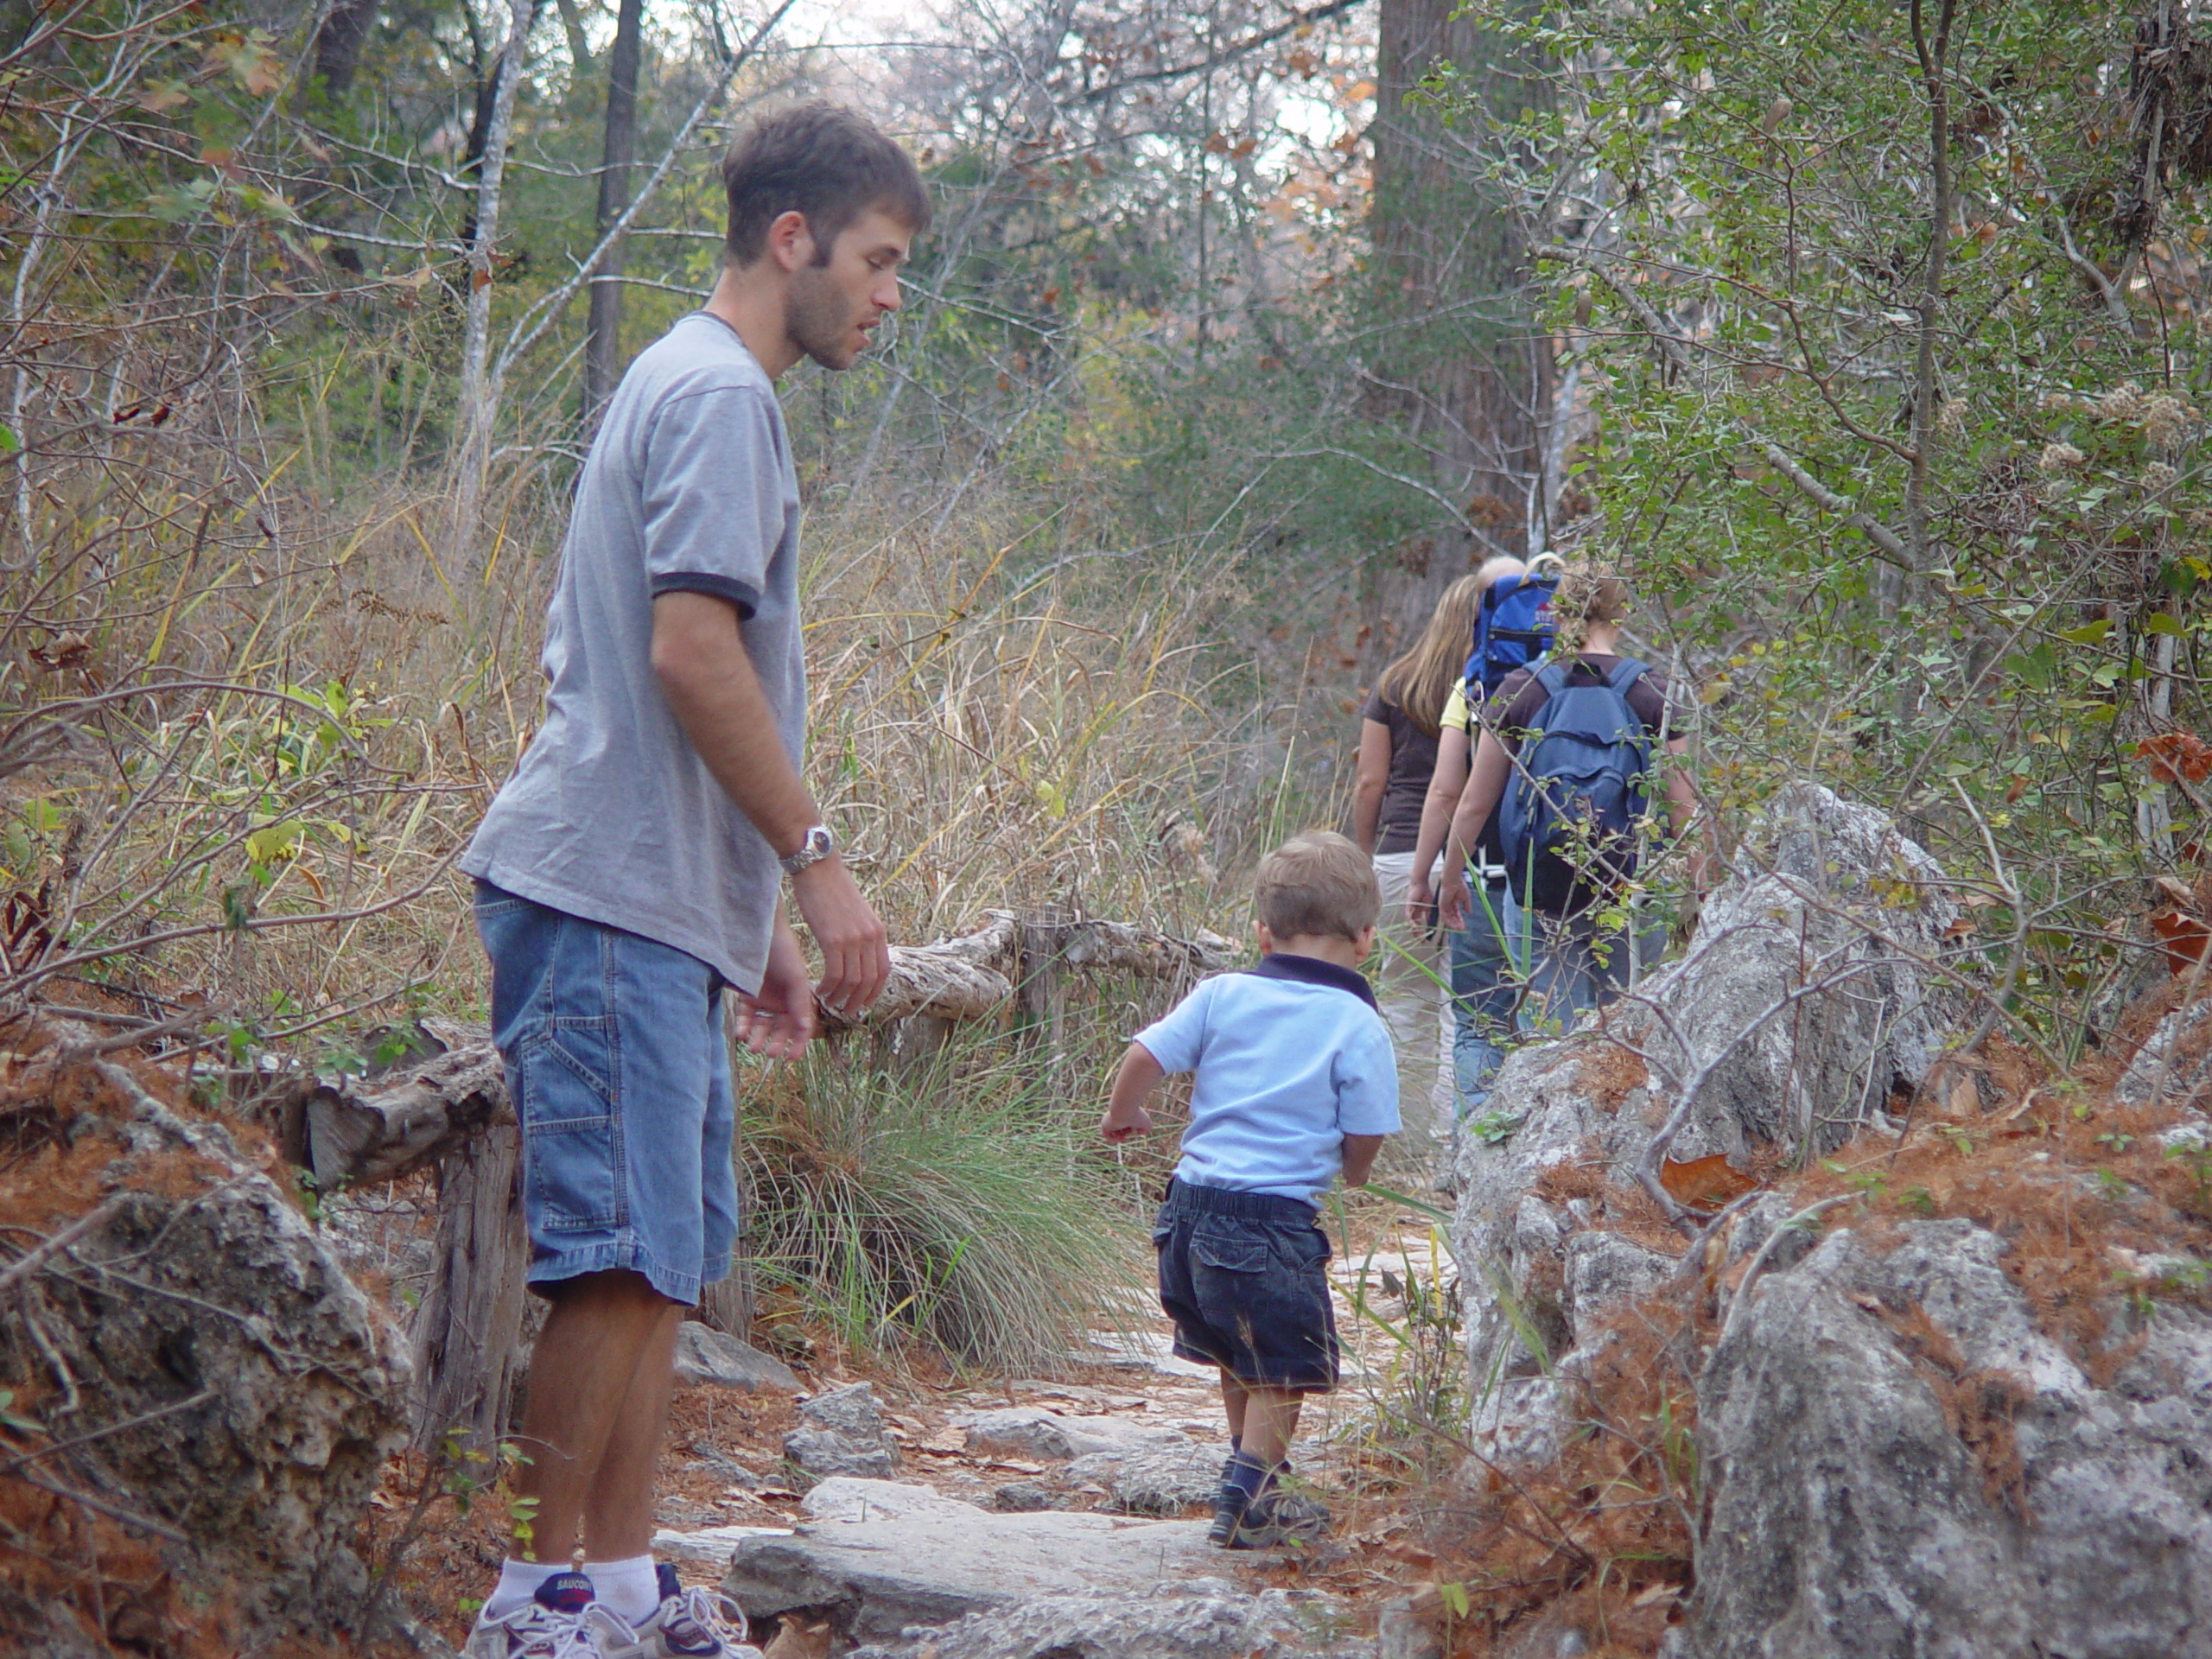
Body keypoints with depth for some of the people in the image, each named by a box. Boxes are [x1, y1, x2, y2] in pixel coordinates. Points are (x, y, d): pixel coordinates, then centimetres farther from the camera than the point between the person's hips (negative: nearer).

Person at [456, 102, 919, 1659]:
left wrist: (753, 916, 24)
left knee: (664, 1256, 9)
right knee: (621, 1251, -10)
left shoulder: (690, 388, 24)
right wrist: (816, 862, -14)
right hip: (615, 895, -10)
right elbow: (692, 652, -17)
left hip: (659, 905, 10)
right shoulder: (721, 394, -8)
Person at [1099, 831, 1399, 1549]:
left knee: (1238, 1358, 24)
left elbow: (1144, 1057, 1)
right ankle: (1247, 1504, 4)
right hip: (1276, 1217, -6)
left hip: (1192, 1201, 6)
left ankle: (1255, 1469, 39)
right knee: (1285, 1367, 5)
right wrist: (1352, 1177, 20)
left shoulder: (1221, 996, 4)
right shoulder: (1359, 1026, -5)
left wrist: (1121, 1117, 21)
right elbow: (1362, 1140, -3)